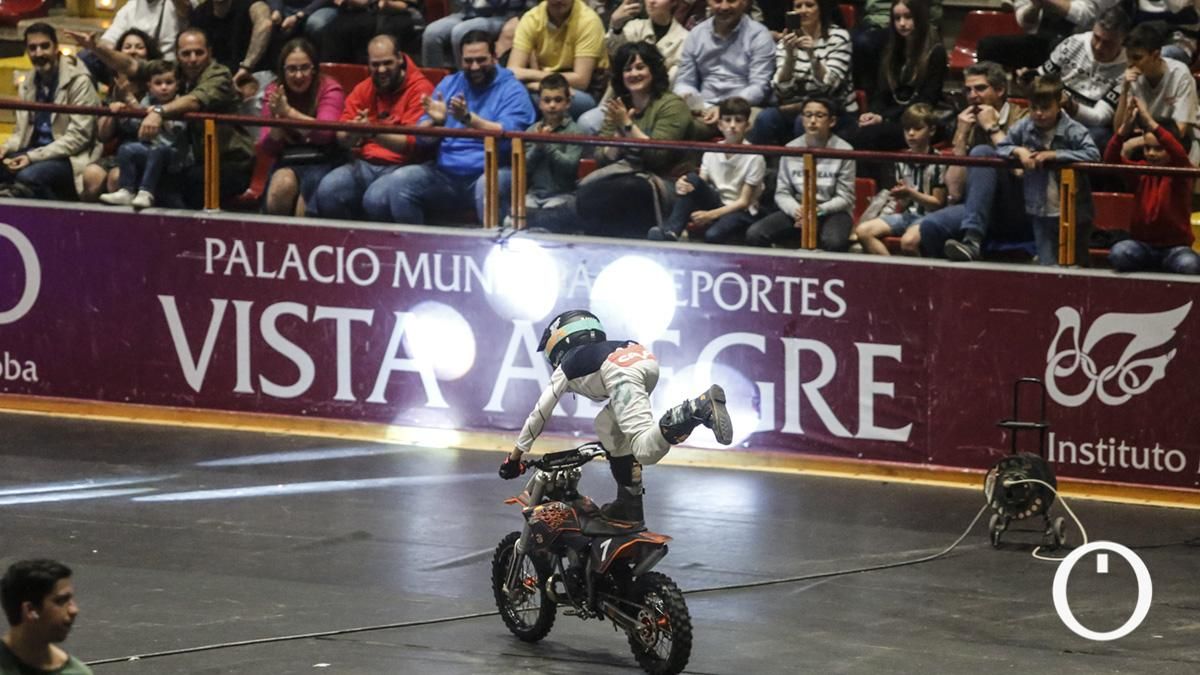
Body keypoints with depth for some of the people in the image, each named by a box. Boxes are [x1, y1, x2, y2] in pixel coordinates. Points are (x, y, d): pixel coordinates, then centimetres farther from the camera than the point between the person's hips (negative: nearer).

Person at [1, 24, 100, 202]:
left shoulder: (78, 81, -9)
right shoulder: (29, 84, 12)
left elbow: (79, 136, -14)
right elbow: (21, 131, 15)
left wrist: (33, 157, -21)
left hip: (70, 159, -6)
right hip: (35, 154, 6)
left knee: (28, 176, -35)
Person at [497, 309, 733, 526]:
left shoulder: (566, 368, 30)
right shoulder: (603, 350, 45)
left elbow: (539, 415, 31)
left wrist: (515, 457, 39)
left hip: (622, 373, -7)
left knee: (647, 450, -21)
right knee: (606, 424, 29)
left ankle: (701, 407, -45)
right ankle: (629, 504, 23)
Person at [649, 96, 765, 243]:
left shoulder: (754, 158, -10)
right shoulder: (712, 152, 4)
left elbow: (744, 202, -12)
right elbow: (700, 184, 1)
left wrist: (711, 215, -24)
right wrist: (682, 187, -24)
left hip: (740, 213, -5)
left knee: (713, 235, -38)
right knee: (692, 179, -23)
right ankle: (670, 232, -29)